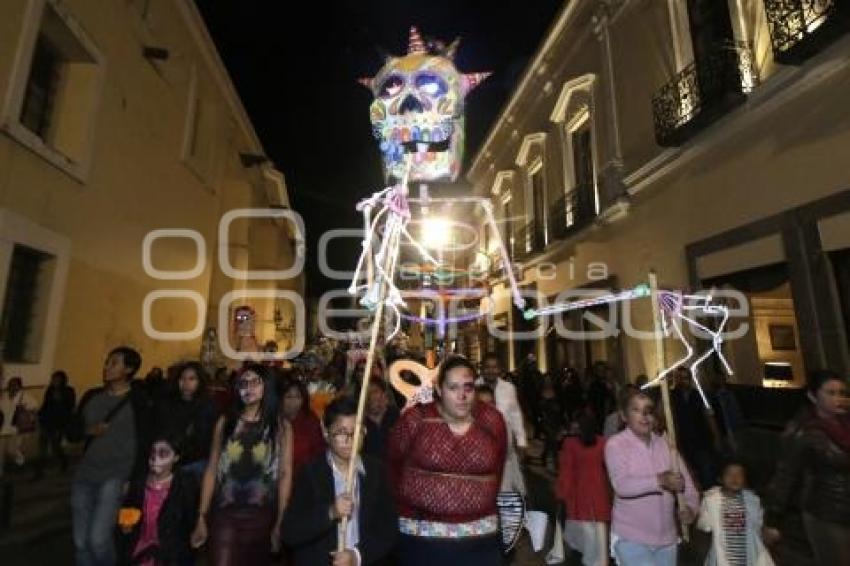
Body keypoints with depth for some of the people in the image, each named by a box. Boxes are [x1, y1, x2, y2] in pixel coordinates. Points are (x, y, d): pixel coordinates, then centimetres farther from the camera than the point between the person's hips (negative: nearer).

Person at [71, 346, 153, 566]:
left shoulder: (138, 401, -7)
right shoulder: (91, 396, 9)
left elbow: (144, 443, -9)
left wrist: (133, 479, -12)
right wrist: (89, 431, -7)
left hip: (115, 476, -5)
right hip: (84, 475, 6)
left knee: (98, 538, -12)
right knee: (80, 541, 9)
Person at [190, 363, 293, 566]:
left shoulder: (281, 426, -1)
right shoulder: (225, 422, 4)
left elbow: (285, 474, -3)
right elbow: (211, 471, 4)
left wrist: (280, 522, -8)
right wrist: (202, 517, 1)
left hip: (262, 516, 0)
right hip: (225, 514, 0)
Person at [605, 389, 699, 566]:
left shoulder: (665, 444, 5)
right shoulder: (615, 444, -12)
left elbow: (686, 483, 4)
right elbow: (622, 485, -24)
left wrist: (690, 507, -15)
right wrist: (660, 480, -33)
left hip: (666, 538, 5)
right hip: (631, 538, -5)